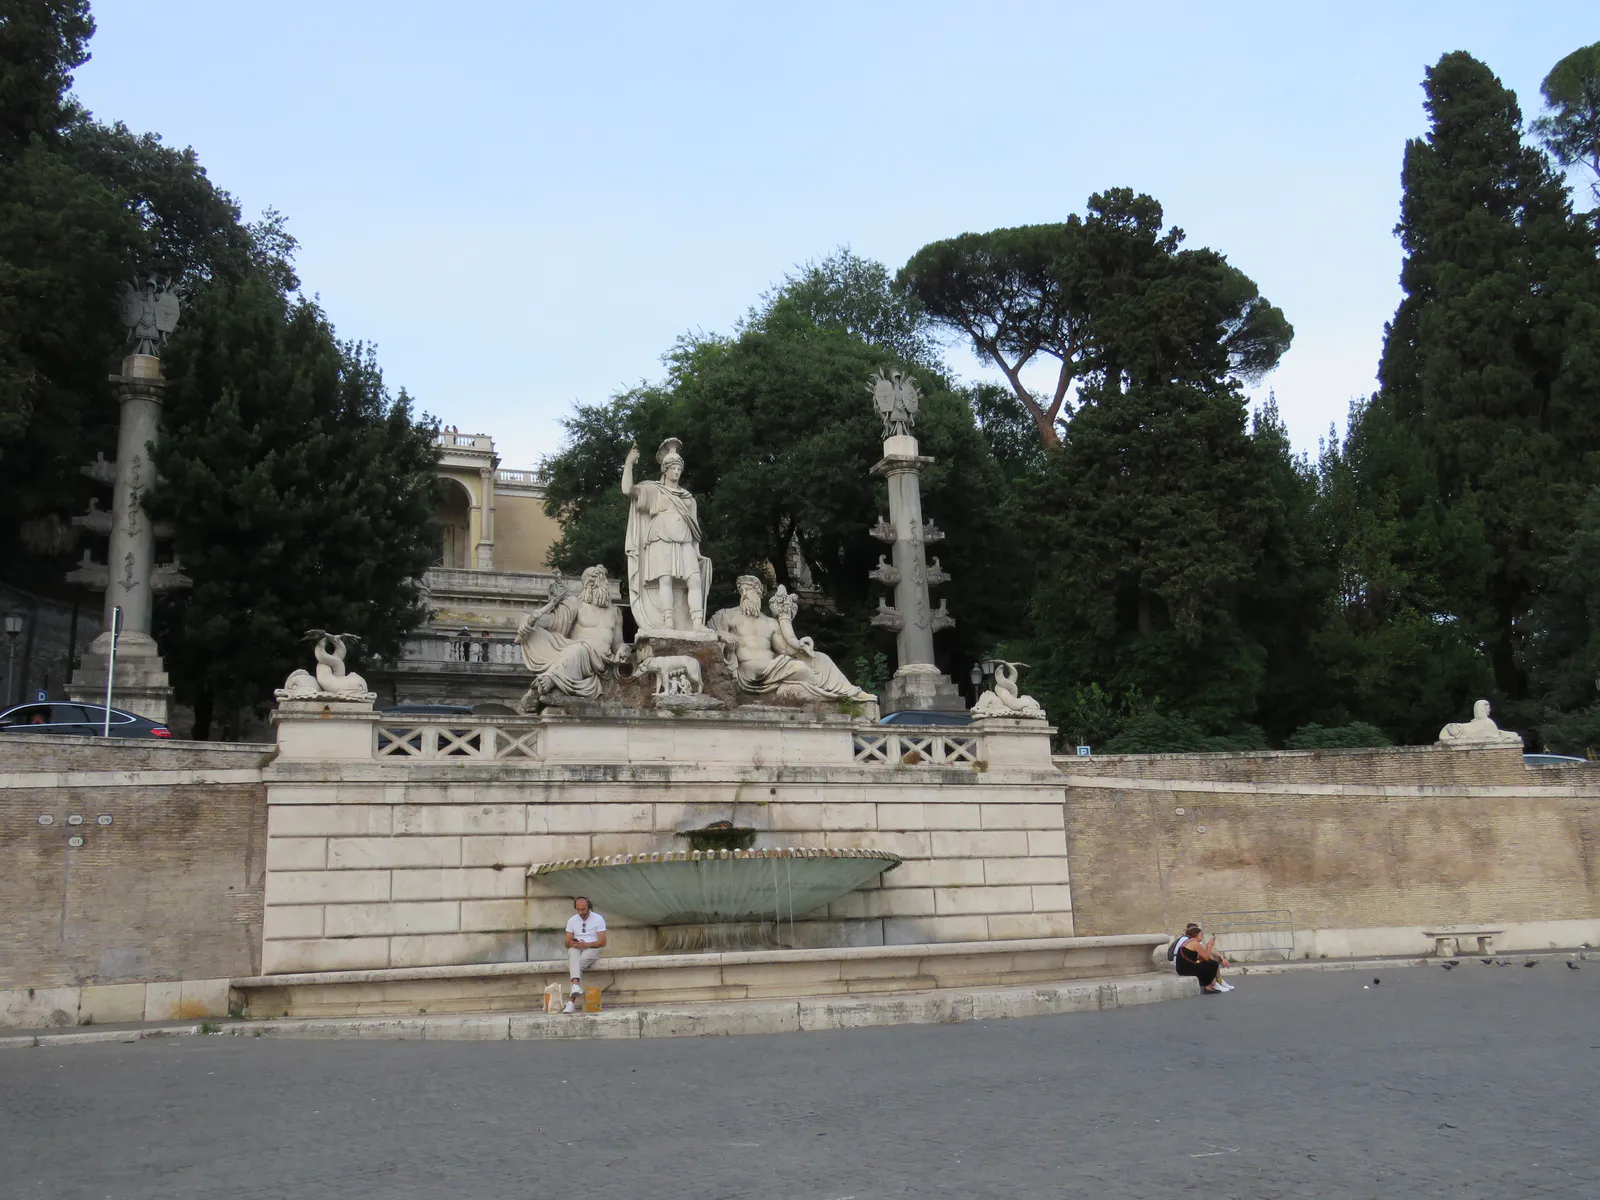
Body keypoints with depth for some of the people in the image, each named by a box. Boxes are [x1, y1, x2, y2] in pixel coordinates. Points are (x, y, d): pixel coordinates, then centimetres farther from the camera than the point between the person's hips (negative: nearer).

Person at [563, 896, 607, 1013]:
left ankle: (572, 1000, -35)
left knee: (572, 965, -35)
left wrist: (586, 945, -20)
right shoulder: (572, 920, 10)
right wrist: (574, 944, -16)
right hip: (576, 950, 2)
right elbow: (567, 943, 9)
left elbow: (602, 942, -6)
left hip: (592, 950, -2)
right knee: (573, 952, -38)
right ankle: (576, 985, -58)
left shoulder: (598, 919, -1)